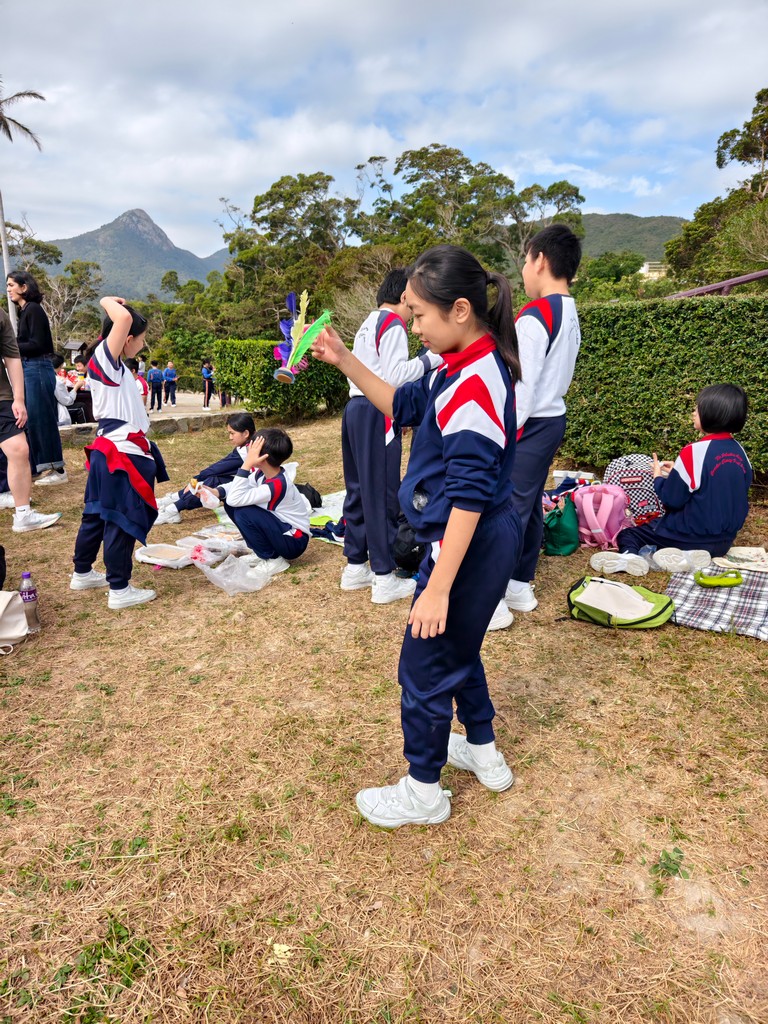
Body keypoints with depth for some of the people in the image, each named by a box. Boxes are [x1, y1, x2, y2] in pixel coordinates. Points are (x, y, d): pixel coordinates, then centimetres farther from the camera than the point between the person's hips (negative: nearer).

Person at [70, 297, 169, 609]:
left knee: (98, 514, 19)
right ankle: (119, 590, 4)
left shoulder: (111, 363, 12)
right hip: (122, 453, -10)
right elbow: (124, 319, -27)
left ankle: (82, 573, 33)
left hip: (111, 450, 10)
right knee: (123, 520, -3)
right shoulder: (104, 358, -15)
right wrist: (108, 301, -13)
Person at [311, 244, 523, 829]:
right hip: (483, 541, 10)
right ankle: (483, 753, 45)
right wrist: (344, 361, 8)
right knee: (457, 648, 26)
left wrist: (438, 587, -26)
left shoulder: (475, 383, -25)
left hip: (470, 547, -10)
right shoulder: (462, 367, 5)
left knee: (425, 667, 7)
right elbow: (403, 406, 18)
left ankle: (423, 792, 27)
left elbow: (469, 494, -28)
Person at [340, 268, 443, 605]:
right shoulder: (393, 324, -7)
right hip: (377, 415, -10)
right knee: (382, 495, -6)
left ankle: (355, 568, 21)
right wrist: (430, 359, -7)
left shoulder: (368, 324, 22)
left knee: (359, 490, 13)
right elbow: (394, 376, -17)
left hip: (356, 409, 10)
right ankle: (384, 579, -1)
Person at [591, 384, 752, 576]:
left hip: (692, 535, -7)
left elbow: (671, 499, -14)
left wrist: (658, 477, 4)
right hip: (724, 539, 7)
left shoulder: (695, 451, -20)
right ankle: (688, 555, -1)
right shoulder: (739, 451, 2)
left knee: (627, 534, 7)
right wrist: (678, 474, 14)